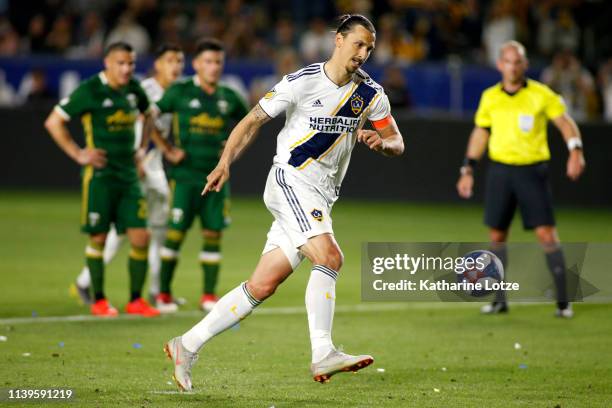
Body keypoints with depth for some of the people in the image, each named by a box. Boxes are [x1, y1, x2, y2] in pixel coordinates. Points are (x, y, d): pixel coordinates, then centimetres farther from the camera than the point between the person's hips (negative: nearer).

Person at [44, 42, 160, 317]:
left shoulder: (133, 89, 8)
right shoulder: (90, 90, -10)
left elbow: (147, 115, 30)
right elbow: (53, 122, -8)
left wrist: (141, 148, 19)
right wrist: (78, 154, -10)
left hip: (129, 175, 5)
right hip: (100, 175, -5)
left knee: (140, 237, -1)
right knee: (98, 238, 1)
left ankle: (136, 300, 9)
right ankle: (98, 300, 13)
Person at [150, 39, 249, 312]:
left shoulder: (229, 97, 8)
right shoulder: (180, 92, -3)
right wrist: (167, 150, -6)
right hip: (185, 175, -4)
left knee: (213, 235, 2)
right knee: (176, 233, -4)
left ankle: (209, 296, 9)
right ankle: (163, 293, 6)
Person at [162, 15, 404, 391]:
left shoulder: (371, 94, 7)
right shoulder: (302, 82, -7)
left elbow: (397, 143, 13)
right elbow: (253, 121, -1)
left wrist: (382, 142, -11)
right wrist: (225, 163, -11)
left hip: (321, 198, 6)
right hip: (291, 181, -6)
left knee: (262, 286, 1)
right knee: (330, 257, -27)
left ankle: (187, 346, 8)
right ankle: (323, 354, -31)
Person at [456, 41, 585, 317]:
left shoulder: (541, 95, -4)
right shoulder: (490, 97, 6)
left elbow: (566, 123, -1)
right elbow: (480, 133, 16)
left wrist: (575, 151, -18)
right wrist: (468, 169, 13)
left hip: (532, 170, -3)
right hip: (500, 170, 3)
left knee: (546, 234, -10)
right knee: (497, 235, 3)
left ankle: (563, 301, -3)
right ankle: (500, 300, 15)